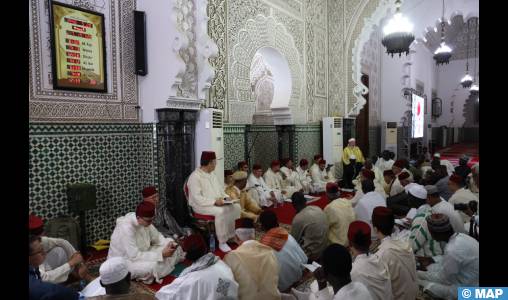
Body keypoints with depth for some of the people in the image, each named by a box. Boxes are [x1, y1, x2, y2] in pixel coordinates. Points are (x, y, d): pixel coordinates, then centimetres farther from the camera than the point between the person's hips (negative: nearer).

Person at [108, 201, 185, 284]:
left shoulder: (144, 220, -12)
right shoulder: (126, 229, -34)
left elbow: (156, 236, 1)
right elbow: (134, 256, -36)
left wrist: (168, 243, -20)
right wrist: (161, 254, -37)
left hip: (140, 254, 7)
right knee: (152, 266, -32)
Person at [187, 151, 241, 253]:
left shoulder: (211, 174, 13)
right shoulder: (195, 177, -15)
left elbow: (220, 189, 20)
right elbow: (197, 198, -22)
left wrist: (225, 197, 0)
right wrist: (214, 201, -27)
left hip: (216, 203, 8)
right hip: (201, 206, -8)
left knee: (236, 207, -10)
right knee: (220, 212, -34)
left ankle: (232, 235, -2)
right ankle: (222, 242, -23)